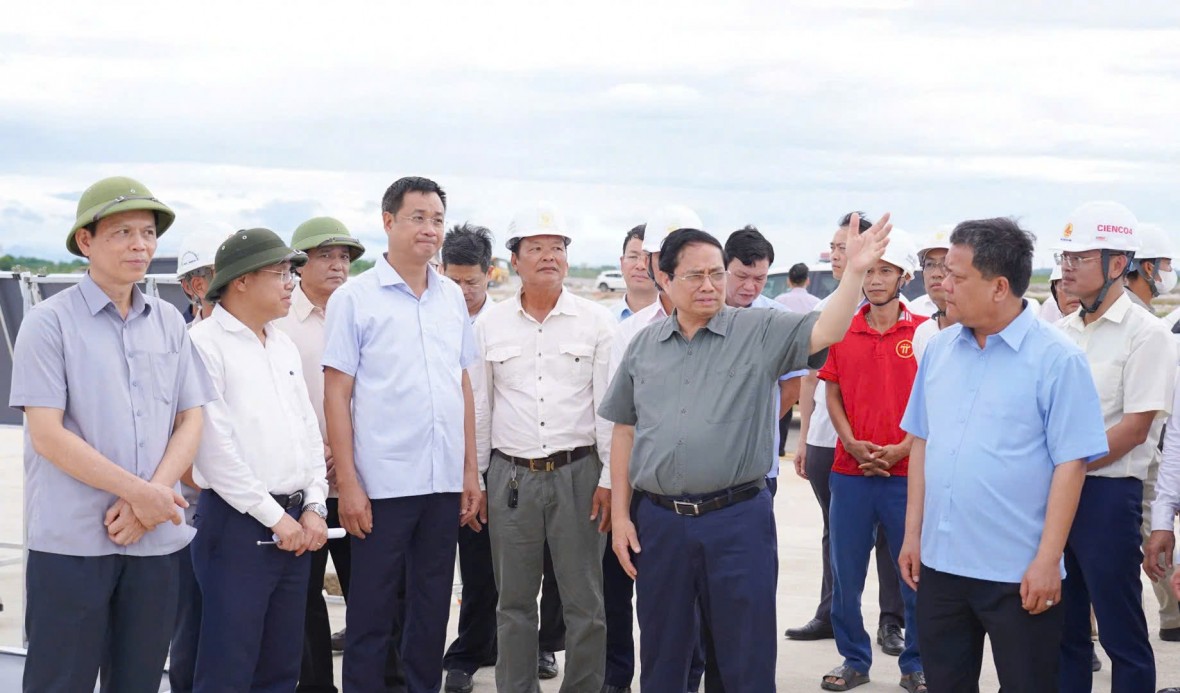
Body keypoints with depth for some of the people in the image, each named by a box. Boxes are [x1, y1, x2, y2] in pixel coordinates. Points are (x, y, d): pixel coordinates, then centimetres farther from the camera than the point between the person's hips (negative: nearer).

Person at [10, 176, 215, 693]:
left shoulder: (169, 322, 10)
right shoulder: (51, 321, -4)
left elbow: (190, 422, 8)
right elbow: (46, 435, -10)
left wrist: (150, 499, -9)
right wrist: (140, 492, -13)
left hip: (157, 539, 4)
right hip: (71, 541, -4)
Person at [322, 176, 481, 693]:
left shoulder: (453, 297, 10)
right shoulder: (354, 298, -3)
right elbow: (336, 394, -5)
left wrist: (470, 470, 10)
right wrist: (347, 482, -10)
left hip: (445, 481, 5)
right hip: (382, 484, -4)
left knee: (432, 609, 13)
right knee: (371, 613, 4)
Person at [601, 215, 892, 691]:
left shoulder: (759, 332, 0)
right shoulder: (643, 346, 8)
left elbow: (824, 333, -14)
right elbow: (624, 433, 11)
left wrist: (854, 272, -28)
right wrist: (620, 516, 7)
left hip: (738, 519, -2)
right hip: (659, 522, 3)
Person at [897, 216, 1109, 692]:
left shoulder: (1056, 359, -11)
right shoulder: (939, 349, 6)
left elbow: (1070, 464, -12)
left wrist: (1047, 561, -15)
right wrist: (913, 533, 9)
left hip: (1019, 574, -5)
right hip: (939, 563, 5)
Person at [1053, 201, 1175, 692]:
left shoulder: (1145, 333, -9)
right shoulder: (1063, 331, 11)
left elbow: (1135, 428, -14)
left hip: (1107, 493, -6)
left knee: (1121, 633, 1)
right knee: (1064, 628, 13)